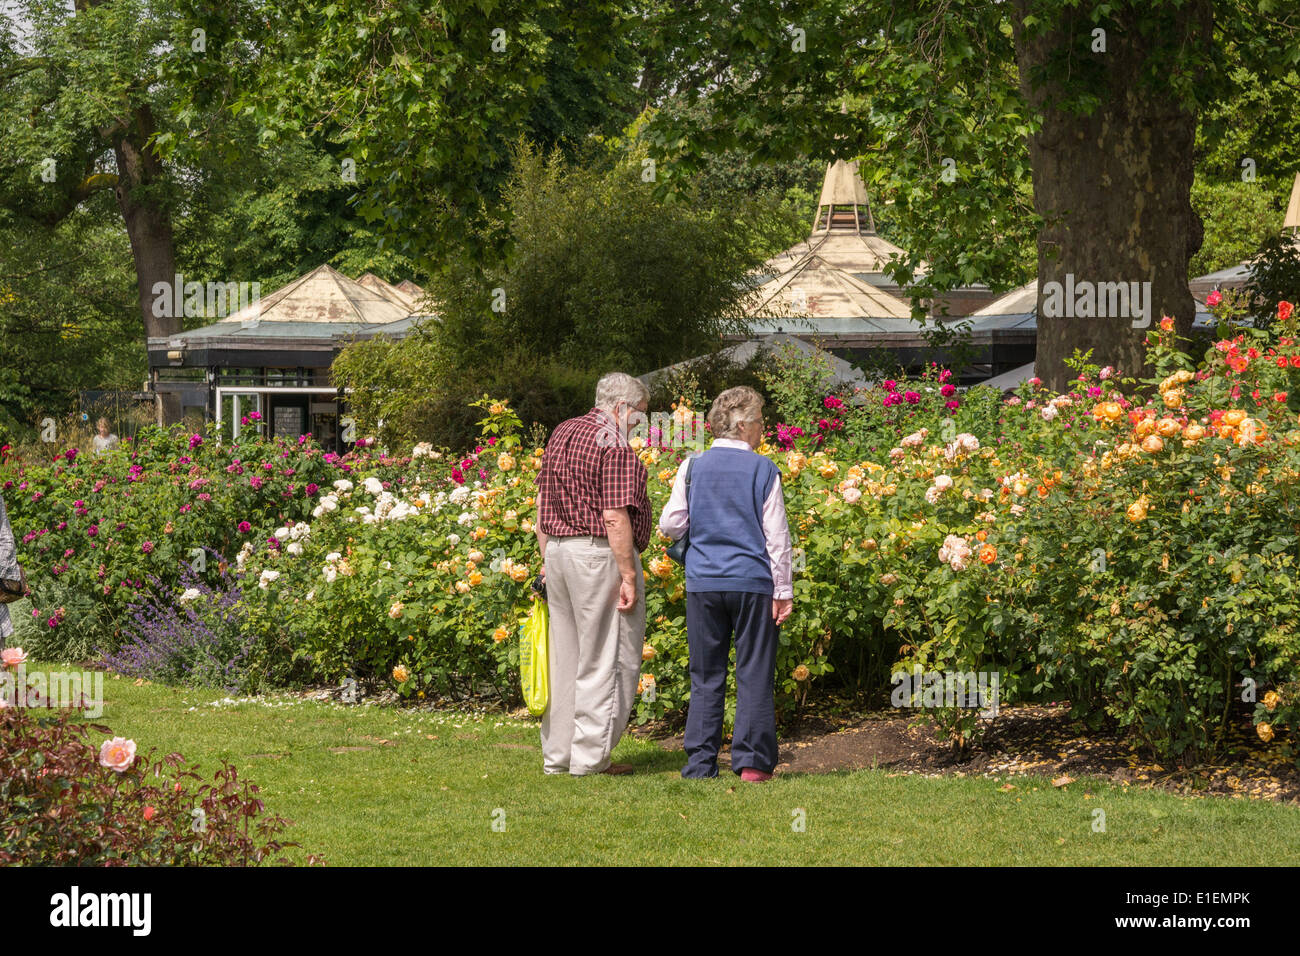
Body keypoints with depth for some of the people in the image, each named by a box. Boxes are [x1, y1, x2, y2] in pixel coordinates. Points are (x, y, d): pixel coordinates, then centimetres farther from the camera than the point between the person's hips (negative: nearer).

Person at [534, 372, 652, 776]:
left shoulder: (561, 433, 14)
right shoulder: (614, 445, -13)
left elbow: (542, 500, 17)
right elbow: (615, 518, -19)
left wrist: (547, 559, 21)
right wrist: (628, 576, -17)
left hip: (558, 550, 9)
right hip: (599, 555, -9)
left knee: (565, 655, 14)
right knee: (608, 658, -1)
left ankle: (557, 753, 17)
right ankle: (590, 756, -1)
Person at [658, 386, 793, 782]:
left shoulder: (693, 467, 2)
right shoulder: (763, 470, -4)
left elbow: (670, 525, 4)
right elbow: (777, 536, -3)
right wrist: (783, 591, 2)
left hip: (703, 583, 2)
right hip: (752, 582, -2)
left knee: (705, 677, 8)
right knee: (754, 674, 4)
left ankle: (700, 765, 7)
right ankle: (751, 761, 0)